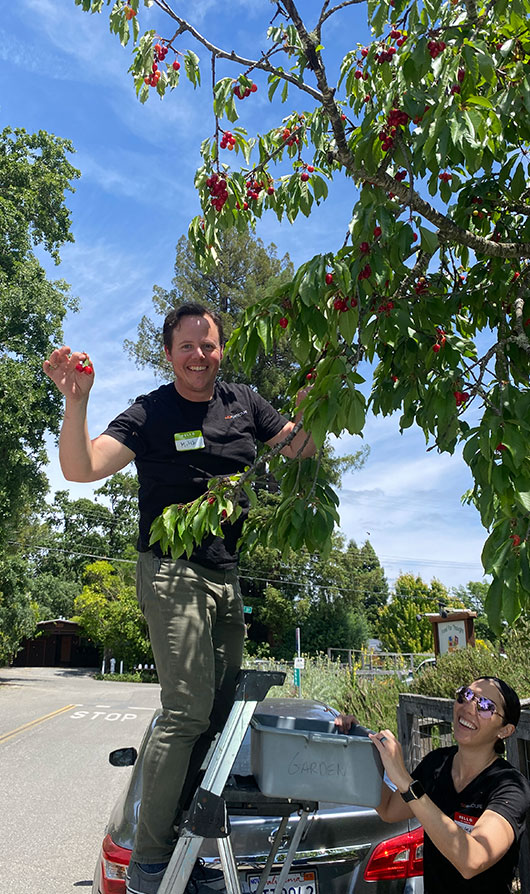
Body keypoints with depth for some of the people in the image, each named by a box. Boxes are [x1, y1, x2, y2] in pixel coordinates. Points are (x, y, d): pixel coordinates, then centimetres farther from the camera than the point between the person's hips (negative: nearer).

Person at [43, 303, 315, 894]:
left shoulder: (244, 405, 9)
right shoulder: (150, 414, -5)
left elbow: (301, 450, 14)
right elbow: (81, 468, -15)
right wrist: (76, 402, -31)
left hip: (226, 574, 6)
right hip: (171, 572, -6)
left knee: (220, 708, 11)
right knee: (188, 710, -13)